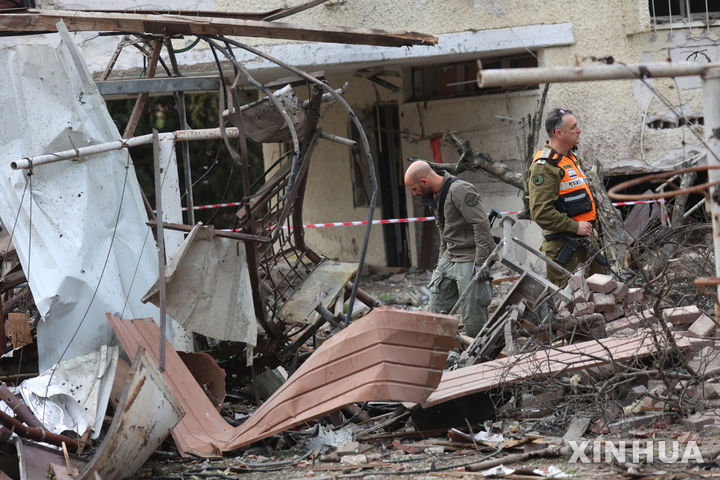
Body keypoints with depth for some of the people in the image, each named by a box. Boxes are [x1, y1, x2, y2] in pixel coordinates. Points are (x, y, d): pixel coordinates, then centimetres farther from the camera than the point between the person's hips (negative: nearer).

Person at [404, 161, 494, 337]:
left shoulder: (459, 190, -18)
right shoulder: (434, 196, 12)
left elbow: (481, 225, -22)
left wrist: (480, 263, -24)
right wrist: (441, 261, 22)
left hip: (470, 258, -10)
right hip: (450, 257, 10)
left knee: (473, 317, -10)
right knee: (437, 307, 9)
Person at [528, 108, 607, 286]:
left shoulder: (570, 158, 16)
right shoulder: (545, 166, -17)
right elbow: (541, 212, -24)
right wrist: (575, 227, -20)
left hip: (585, 239, 10)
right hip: (562, 244, -10)